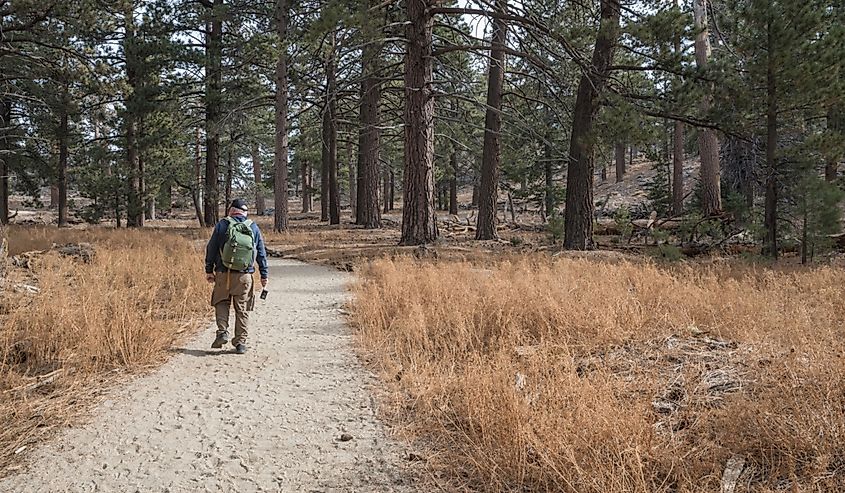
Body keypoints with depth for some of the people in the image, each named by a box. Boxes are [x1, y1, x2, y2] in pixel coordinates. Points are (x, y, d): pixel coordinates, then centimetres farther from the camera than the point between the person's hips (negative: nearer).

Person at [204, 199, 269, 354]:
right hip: (245, 276, 1)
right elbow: (261, 253, 9)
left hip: (223, 274, -1)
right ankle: (241, 342, 8)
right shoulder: (253, 228, 7)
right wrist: (264, 275, 14)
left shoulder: (223, 224, 1)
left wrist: (209, 270, 9)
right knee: (242, 309, 8)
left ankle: (222, 332, 0)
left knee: (221, 303, 17)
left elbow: (211, 248, 2)